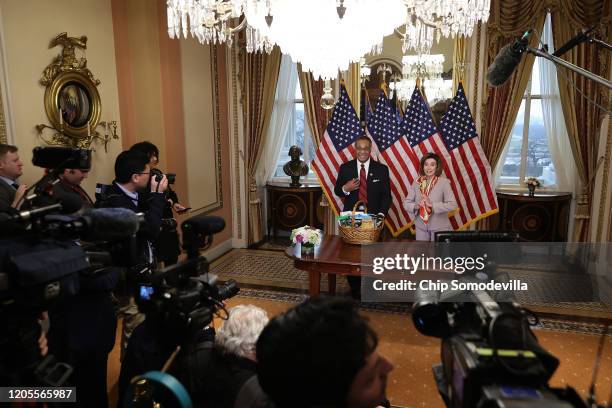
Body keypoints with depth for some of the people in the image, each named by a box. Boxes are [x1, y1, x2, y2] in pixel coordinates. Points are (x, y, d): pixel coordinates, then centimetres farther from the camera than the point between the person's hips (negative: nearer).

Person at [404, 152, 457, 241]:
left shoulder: (444, 182, -9)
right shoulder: (417, 183, 1)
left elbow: (452, 205, -16)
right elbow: (406, 203, 1)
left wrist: (432, 205, -24)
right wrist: (415, 206, -19)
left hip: (440, 228, -3)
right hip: (421, 227, 3)